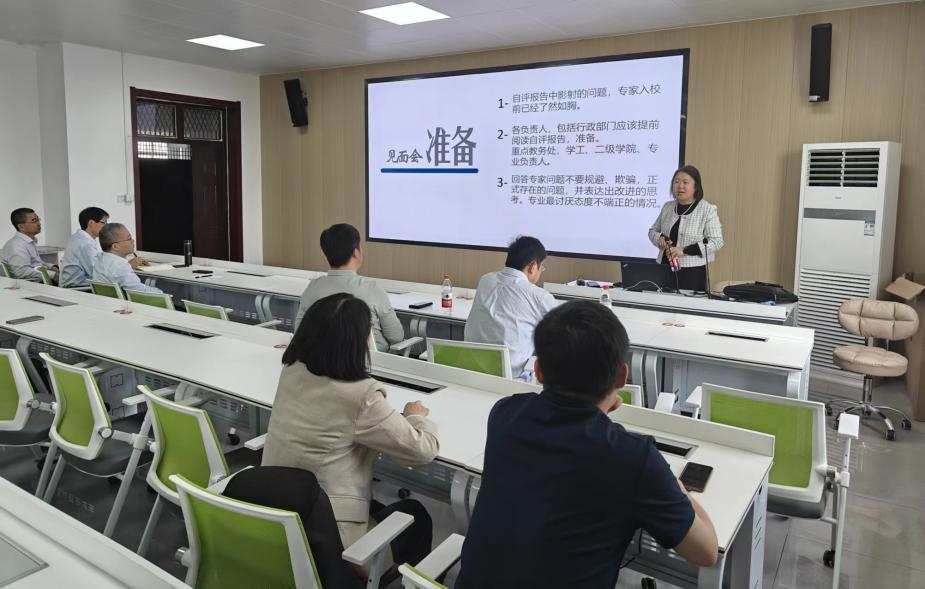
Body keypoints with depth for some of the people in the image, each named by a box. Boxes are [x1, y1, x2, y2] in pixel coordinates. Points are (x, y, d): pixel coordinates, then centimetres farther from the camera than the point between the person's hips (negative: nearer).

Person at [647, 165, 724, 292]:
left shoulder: (708, 210, -6)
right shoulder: (667, 207, 9)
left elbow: (716, 242, -10)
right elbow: (653, 230, 20)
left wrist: (684, 250, -17)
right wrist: (659, 238, -4)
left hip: (692, 273, -4)